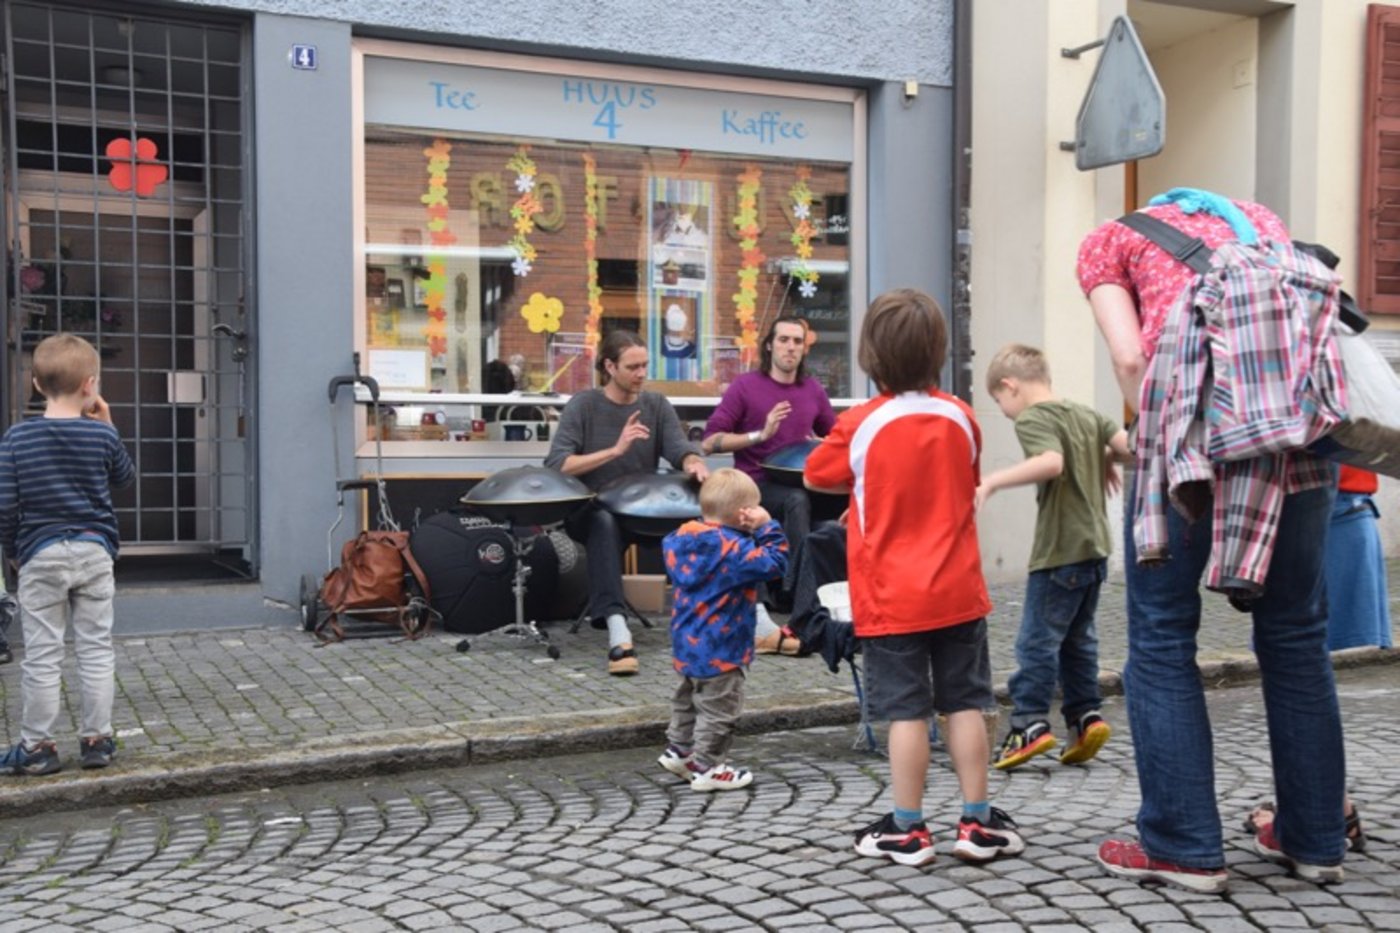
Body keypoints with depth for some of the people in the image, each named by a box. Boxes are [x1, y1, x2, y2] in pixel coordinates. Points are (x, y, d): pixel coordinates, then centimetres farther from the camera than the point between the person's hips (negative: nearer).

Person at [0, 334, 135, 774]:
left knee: (42, 655, 5)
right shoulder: (102, 435, -5)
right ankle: (96, 740, 14)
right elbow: (124, 477, 15)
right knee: (96, 650, 8)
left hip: (41, 555, -1)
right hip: (94, 552, 1)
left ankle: (37, 747, 12)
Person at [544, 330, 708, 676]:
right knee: (604, 521, -38)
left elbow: (680, 448, -7)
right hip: (590, 511, -3)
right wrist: (615, 450, -23)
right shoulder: (583, 406, -4)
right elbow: (556, 466, -15)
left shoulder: (657, 405, 7)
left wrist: (695, 465, -31)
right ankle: (618, 633, -51)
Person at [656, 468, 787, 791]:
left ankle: (678, 750, 35)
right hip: (720, 650, -8)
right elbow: (773, 561, -23)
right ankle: (707, 768, 10)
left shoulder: (682, 536, -2)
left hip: (686, 643, 8)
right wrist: (767, 527, -15)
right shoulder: (733, 548, -24)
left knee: (687, 698, 25)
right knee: (718, 708, 4)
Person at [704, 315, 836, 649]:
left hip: (799, 483, 4)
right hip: (755, 486, -4)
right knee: (798, 501, -36)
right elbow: (710, 441, -5)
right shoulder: (745, 386, 0)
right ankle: (795, 594, -33)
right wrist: (760, 435, -14)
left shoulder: (813, 390, 12)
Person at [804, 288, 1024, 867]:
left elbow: (815, 478, 3)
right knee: (965, 705, 10)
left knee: (907, 711, 2)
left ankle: (907, 830, 11)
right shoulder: (960, 417, 0)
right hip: (958, 591, 4)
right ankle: (977, 822, 18)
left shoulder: (859, 424, -12)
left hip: (891, 598, -3)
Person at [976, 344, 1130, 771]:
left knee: (1037, 639, -3)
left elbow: (1051, 462, -29)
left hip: (1059, 552, -8)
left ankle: (1030, 723, -3)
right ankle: (1086, 714, 14)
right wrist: (1106, 460, 23)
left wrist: (994, 481, -30)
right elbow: (1129, 443, 4)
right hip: (1095, 547, 8)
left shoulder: (1032, 419, -12)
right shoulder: (1086, 414, 12)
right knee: (1077, 638, 16)